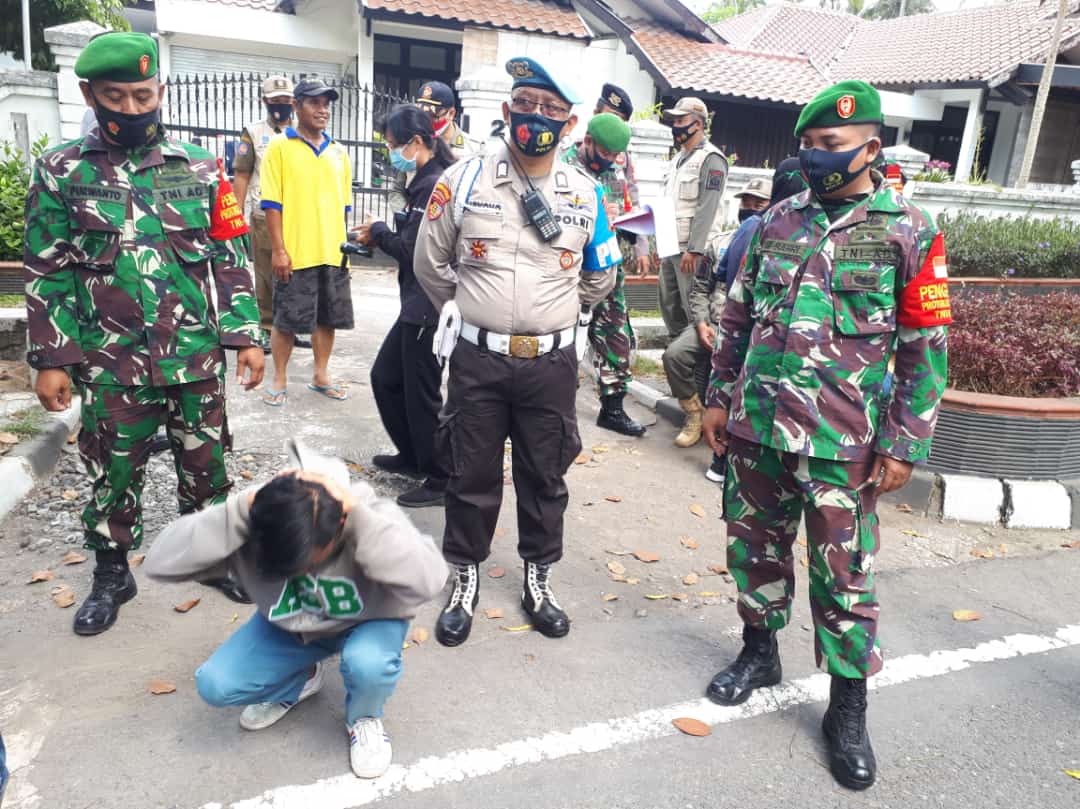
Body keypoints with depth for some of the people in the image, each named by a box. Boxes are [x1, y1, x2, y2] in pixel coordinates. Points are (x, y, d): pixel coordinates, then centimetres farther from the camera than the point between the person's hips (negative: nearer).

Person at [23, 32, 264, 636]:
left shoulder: (200, 168, 2)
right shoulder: (61, 171, 1)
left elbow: (231, 259, 3)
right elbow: (49, 274, 2)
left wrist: (246, 336, -2)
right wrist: (50, 360, -2)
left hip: (197, 358, 1)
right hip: (111, 364, 0)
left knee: (206, 466, 13)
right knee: (113, 475, 12)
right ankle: (112, 577, 32)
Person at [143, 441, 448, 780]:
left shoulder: (371, 515, -34)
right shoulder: (256, 521, -27)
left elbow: (429, 580, -49)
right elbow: (160, 562, -33)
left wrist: (359, 516, -50)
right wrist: (240, 510, -43)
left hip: (368, 621, -2)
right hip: (287, 625, 3)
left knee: (367, 662, -35)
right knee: (214, 685, -14)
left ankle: (363, 718, 2)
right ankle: (301, 680, 17)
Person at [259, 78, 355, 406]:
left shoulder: (339, 152, 12)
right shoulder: (279, 146, -2)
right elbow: (272, 203, -7)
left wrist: (341, 243, 13)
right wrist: (278, 249, -13)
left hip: (332, 253, 5)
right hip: (295, 253, -5)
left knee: (328, 317, 11)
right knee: (285, 320, 2)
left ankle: (321, 376, 25)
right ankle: (280, 380, 17)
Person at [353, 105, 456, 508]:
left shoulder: (434, 185, -17)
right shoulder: (426, 180, 13)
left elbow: (413, 249, -20)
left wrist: (379, 232, -4)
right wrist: (380, 235, 1)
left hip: (430, 307, -10)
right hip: (417, 304, 10)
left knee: (421, 393, 0)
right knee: (385, 377, 20)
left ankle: (441, 481, 14)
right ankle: (412, 456, 35)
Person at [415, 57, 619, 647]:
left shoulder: (585, 195, 1)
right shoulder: (463, 180, -4)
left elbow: (600, 278, 15)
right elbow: (431, 264, 7)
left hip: (552, 363, 2)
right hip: (477, 359, -1)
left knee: (545, 478, 13)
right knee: (471, 477, 10)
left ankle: (538, 580, 32)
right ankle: (465, 581, 30)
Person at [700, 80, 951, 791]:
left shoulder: (909, 232, -4)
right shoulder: (777, 221, 8)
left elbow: (927, 348, -4)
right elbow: (738, 317, 13)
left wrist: (904, 444, -8)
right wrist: (720, 397, 11)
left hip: (842, 442, -4)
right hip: (755, 427, 4)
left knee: (844, 575, 6)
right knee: (755, 546, 16)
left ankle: (848, 710, 23)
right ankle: (759, 652, 40)